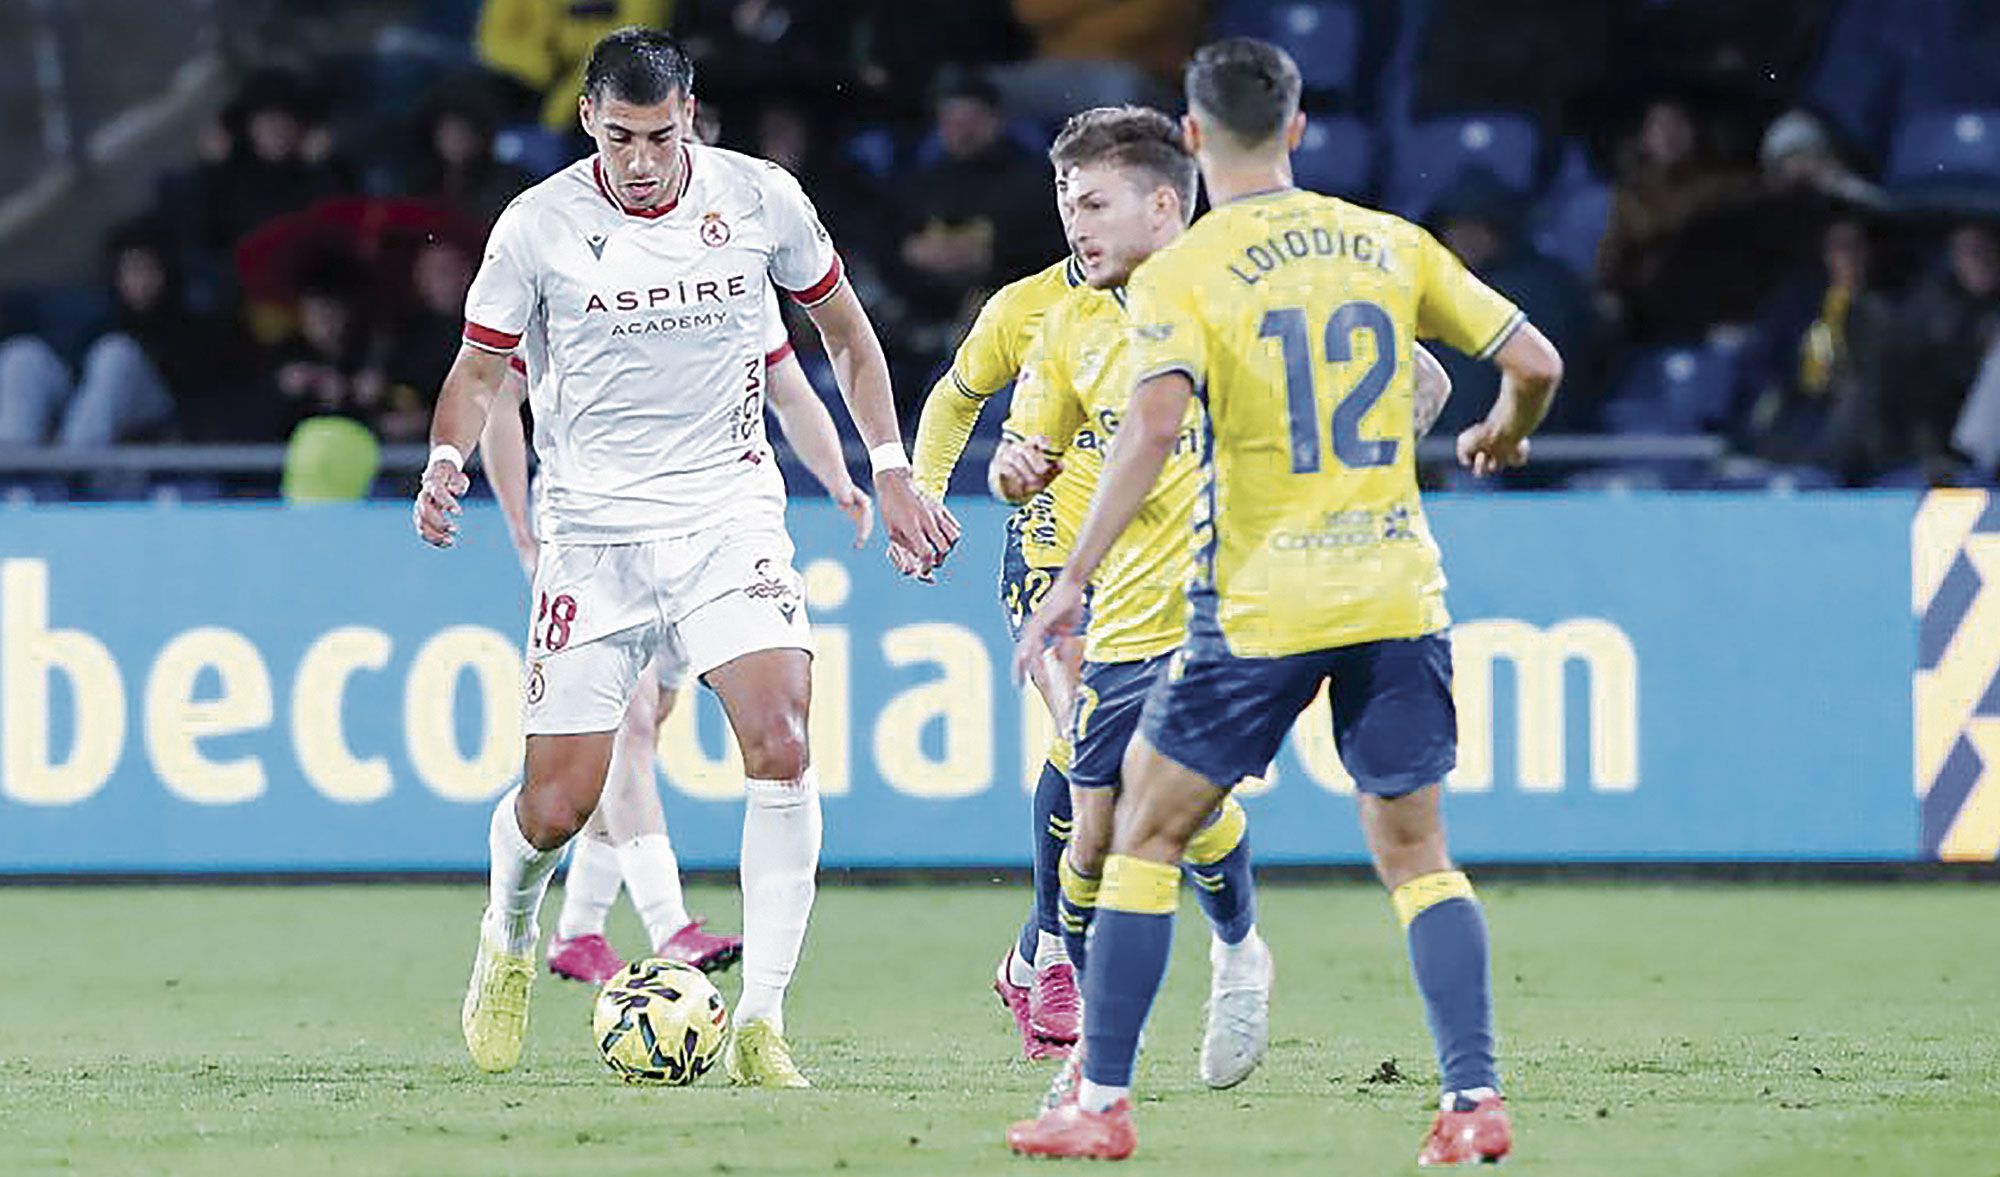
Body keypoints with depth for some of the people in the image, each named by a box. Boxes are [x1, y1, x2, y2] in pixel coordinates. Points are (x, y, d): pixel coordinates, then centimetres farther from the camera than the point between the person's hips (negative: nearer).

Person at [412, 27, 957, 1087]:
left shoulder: (759, 198, -3)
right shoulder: (538, 226, -7)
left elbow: (844, 329, 13)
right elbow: (480, 368, 6)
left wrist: (890, 470, 8)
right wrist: (447, 459, -14)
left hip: (729, 514, 1)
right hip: (593, 532, -1)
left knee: (780, 744, -23)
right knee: (555, 809, -2)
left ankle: (760, 1024, -19)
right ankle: (509, 938, 35)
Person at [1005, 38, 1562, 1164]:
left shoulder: (1177, 275, -5)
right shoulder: (1393, 245, 6)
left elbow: (1154, 425, -20)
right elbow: (1535, 362, 4)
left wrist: (1074, 579, -18)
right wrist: (1503, 437, 27)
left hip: (1262, 607, -3)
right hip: (1398, 595, 3)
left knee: (1148, 835, 11)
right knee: (1417, 856, 12)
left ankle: (1103, 1103, 9)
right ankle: (1475, 1100, -1)